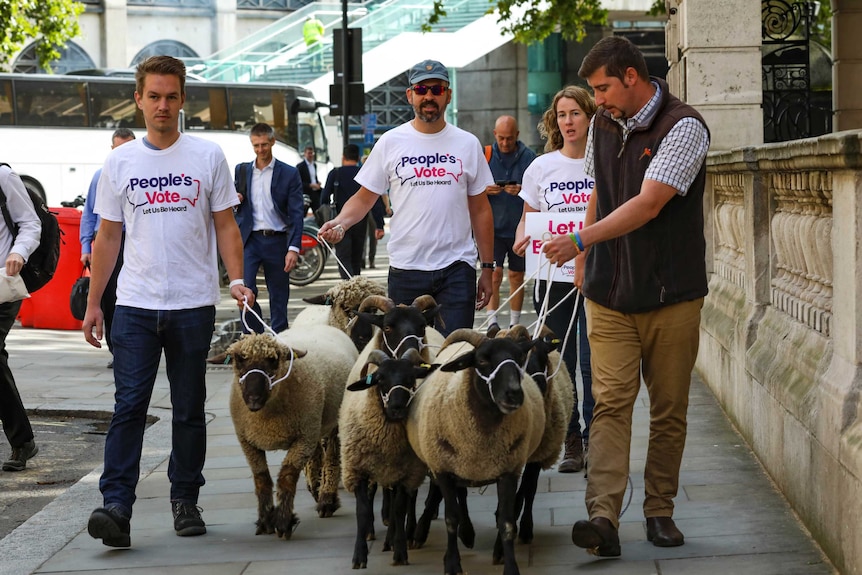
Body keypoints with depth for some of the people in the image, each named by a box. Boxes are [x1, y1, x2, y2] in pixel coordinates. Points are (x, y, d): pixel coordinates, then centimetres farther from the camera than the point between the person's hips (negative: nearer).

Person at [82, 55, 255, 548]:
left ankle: (185, 501, 19)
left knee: (190, 410, 8)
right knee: (129, 405, -8)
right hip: (135, 304, 0)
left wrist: (237, 280, -10)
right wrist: (93, 303, 8)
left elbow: (226, 227, 5)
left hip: (194, 304, 0)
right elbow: (108, 236, 11)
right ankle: (116, 506, -12)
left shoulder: (208, 157, 3)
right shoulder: (120, 162, 7)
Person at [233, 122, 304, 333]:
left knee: (279, 296, 5)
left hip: (276, 242, -1)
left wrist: (294, 248, -12)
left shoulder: (289, 173, 2)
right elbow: (235, 206, 20)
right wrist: (235, 200, -5)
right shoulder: (241, 170, 11)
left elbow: (296, 214, -2)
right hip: (249, 240, 1)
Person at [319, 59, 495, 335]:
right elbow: (364, 198, 6)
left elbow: (480, 210, 10)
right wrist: (340, 223, -15)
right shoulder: (390, 143, 4)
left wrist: (488, 268, 7)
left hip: (457, 269, 0)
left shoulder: (468, 144, 7)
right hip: (406, 268, 0)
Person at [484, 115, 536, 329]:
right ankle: (492, 322, -11)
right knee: (494, 273, -12)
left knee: (517, 276, 9)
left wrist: (522, 191, -18)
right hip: (493, 227, -1)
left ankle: (514, 324, 19)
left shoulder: (529, 157, 1)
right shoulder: (485, 155, 3)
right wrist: (485, 190, -14)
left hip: (520, 227, 1)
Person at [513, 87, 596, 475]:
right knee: (561, 365, 5)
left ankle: (594, 441, 5)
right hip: (554, 278, 2)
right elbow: (527, 219, 13)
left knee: (593, 363, -7)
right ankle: (571, 443, 15)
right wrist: (522, 239, -9)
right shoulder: (542, 167, 9)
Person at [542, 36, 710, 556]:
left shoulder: (684, 128, -12)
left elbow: (648, 204, -21)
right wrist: (584, 265, 20)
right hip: (610, 293, 4)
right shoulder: (602, 126, 9)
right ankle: (603, 517, -17)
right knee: (611, 400, -8)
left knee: (669, 409, 4)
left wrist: (580, 240, -24)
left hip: (672, 296, -4)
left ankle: (659, 512, 16)